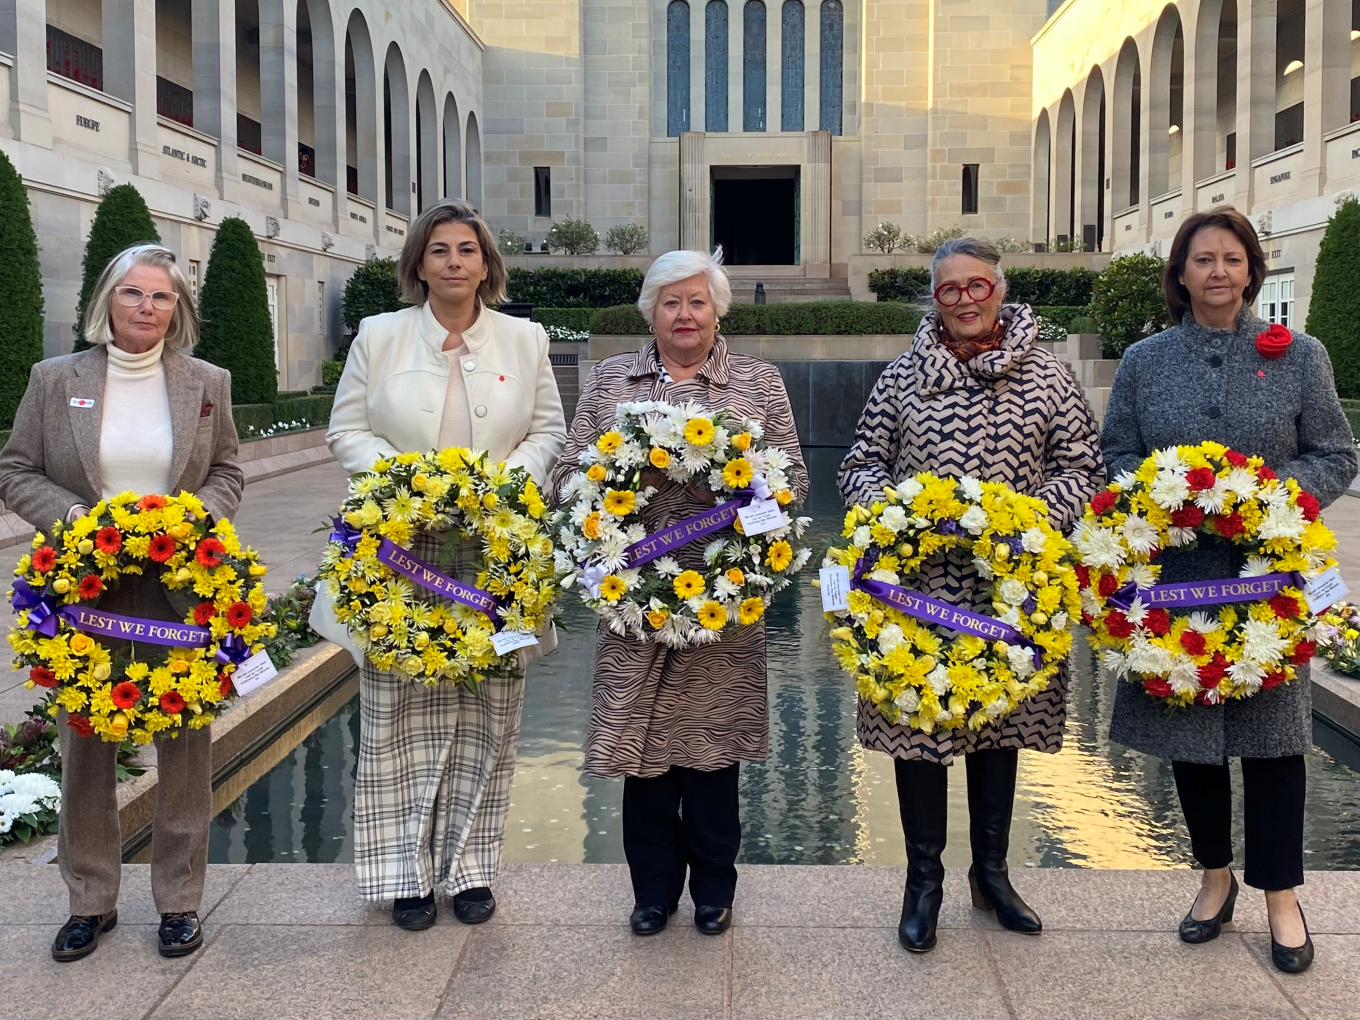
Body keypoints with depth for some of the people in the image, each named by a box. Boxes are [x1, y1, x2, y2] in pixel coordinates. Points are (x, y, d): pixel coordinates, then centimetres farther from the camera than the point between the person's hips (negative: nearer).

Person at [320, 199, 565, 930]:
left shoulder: (525, 339, 8)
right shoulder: (379, 336, 6)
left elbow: (548, 429, 11)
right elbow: (347, 431, 6)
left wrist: (516, 477, -8)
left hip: (495, 557, 1)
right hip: (402, 554, -1)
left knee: (486, 717, 5)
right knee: (402, 717, 1)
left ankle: (469, 866, 18)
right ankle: (409, 870, 14)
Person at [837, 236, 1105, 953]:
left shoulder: (1047, 377, 4)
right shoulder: (902, 376, 5)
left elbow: (1083, 466, 4)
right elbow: (861, 465, 8)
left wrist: (1033, 516, -14)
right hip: (921, 582, -1)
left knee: (1002, 721, 13)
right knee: (918, 720, 2)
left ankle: (991, 871, 31)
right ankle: (923, 880, 18)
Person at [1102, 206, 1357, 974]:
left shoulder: (1298, 356, 3)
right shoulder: (1145, 361, 7)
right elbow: (1116, 457, 8)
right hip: (1176, 571, 2)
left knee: (1271, 731, 2)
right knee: (1184, 724, 8)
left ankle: (1281, 895, 19)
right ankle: (1217, 874, 28)